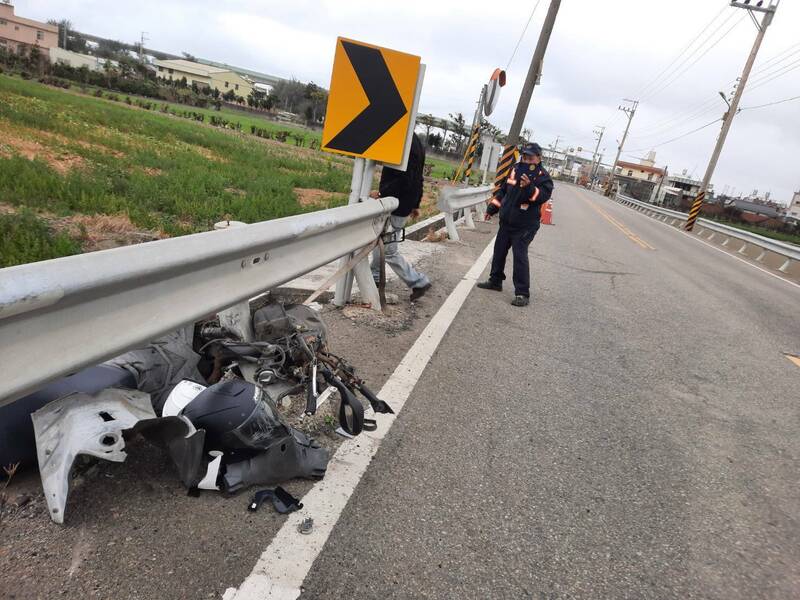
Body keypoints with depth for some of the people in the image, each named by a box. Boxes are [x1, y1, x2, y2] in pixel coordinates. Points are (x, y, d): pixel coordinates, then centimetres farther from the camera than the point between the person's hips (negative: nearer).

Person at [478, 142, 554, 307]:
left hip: (525, 225, -7)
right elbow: (503, 190, 18)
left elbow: (543, 196, -25)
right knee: (499, 251, 16)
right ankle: (495, 281, 34)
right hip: (506, 221, 7)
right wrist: (492, 208, 17)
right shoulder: (515, 170, 8)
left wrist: (529, 187, -40)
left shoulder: (543, 176, -11)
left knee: (520, 256, -13)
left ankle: (522, 293, -8)